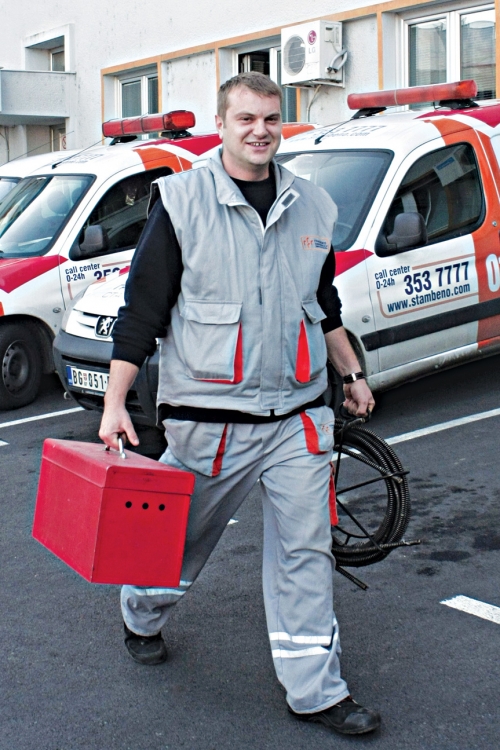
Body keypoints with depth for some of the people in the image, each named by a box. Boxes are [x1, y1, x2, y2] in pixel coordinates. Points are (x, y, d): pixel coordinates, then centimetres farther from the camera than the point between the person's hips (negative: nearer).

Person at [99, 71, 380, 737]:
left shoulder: (313, 206, 9)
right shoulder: (181, 200, -4)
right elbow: (142, 307, -6)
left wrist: (352, 373, 27)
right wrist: (115, 403, -9)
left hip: (298, 416, 3)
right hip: (208, 417, -3)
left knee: (306, 551, 3)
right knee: (182, 536, 14)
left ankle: (315, 691, 15)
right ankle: (143, 617, 44)